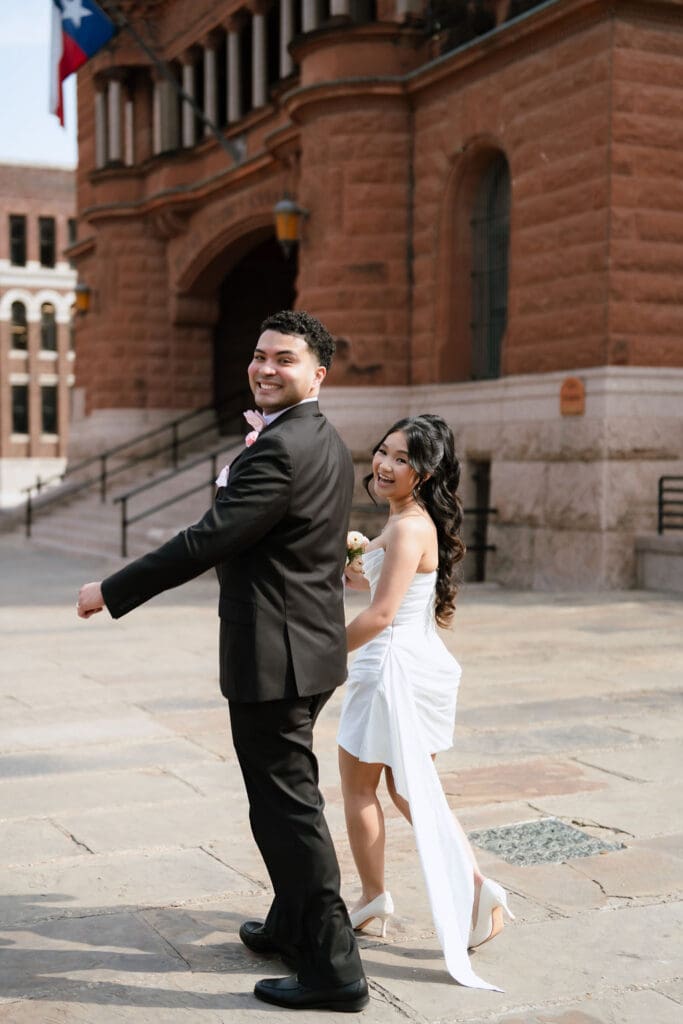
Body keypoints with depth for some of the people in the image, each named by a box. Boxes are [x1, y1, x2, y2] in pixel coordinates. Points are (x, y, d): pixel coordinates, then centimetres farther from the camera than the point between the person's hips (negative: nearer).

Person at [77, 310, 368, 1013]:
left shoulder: (279, 447, -20)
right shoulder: (328, 444, 12)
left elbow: (207, 540, -23)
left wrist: (111, 592, -14)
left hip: (272, 655, -11)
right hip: (310, 645, 11)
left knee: (286, 807, -2)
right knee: (290, 793, 23)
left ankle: (331, 966, 8)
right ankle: (292, 925, 40)